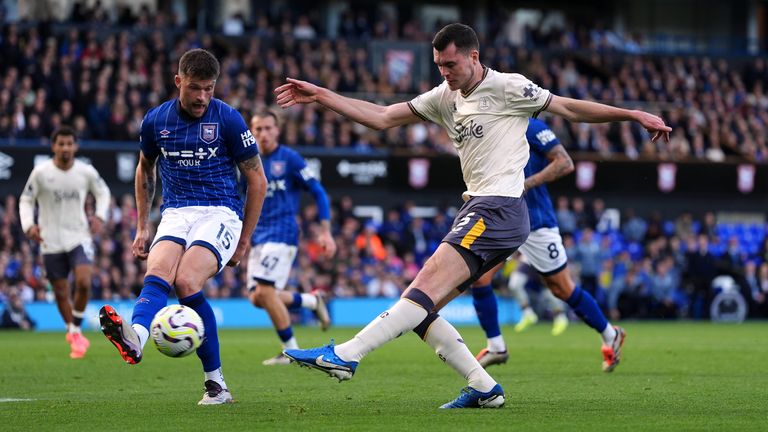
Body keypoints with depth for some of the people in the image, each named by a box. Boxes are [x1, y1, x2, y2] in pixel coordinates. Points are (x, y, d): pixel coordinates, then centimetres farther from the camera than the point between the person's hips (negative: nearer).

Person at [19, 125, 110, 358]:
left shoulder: (87, 172, -3)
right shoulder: (40, 172, -7)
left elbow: (103, 192, 15)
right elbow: (26, 200, 4)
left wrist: (99, 216, 0)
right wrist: (28, 224, -11)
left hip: (79, 237, 0)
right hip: (51, 241, 0)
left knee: (83, 282, -20)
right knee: (61, 292, 5)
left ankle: (75, 330, 0)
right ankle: (74, 335, 26)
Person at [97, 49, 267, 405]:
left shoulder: (228, 119, -3)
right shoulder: (156, 120, 7)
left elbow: (257, 180, 4)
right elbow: (145, 169, 26)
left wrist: (244, 242, 5)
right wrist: (142, 226, 20)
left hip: (220, 213, -3)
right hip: (175, 213, 3)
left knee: (187, 282, -29)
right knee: (157, 274, -30)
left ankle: (215, 382, -29)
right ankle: (134, 338, -58)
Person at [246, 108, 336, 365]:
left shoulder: (289, 159, -4)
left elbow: (318, 192, -4)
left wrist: (325, 232, -10)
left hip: (282, 235, -6)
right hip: (259, 237, 6)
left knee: (265, 291, -17)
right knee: (256, 298, -3)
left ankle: (291, 351, -4)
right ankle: (312, 301, 19)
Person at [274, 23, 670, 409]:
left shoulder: (506, 88, -1)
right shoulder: (445, 98, 18)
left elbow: (569, 108, 6)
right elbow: (383, 117, 16)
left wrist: (633, 115, 4)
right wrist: (321, 97, 10)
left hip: (497, 212, -9)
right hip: (477, 211, 9)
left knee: (426, 288, -21)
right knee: (419, 311, 0)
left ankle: (345, 355, -32)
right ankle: (484, 388, 1)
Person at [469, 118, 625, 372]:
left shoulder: (531, 128, -13)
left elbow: (565, 164, -18)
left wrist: (527, 184, -25)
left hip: (536, 223, -6)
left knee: (563, 289, 2)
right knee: (479, 277, -11)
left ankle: (610, 336, 22)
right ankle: (496, 347, 2)